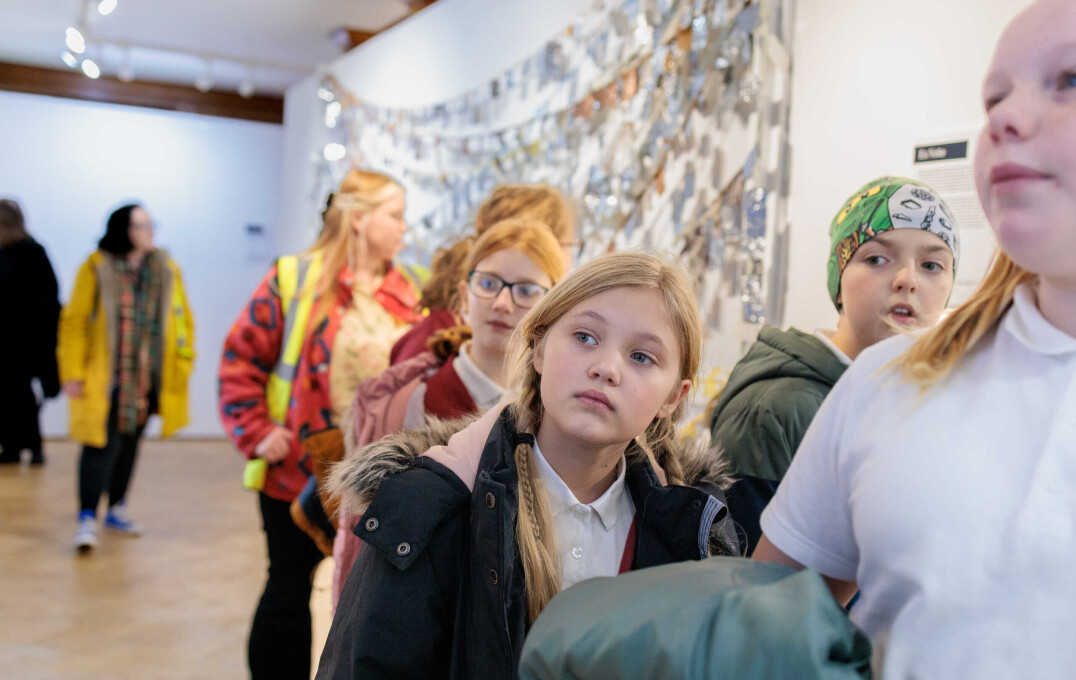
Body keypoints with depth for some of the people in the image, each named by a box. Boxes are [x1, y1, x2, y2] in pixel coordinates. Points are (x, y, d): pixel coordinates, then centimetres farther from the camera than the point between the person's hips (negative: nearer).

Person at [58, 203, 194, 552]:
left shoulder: (166, 269, 4)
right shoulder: (96, 269, -8)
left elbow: (181, 317, 11)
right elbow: (74, 321, -6)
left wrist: (183, 360, 5)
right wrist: (73, 372, -9)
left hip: (148, 377, 5)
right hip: (106, 377, -5)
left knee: (130, 441, 15)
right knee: (103, 442, -10)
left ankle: (117, 509, 31)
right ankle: (87, 519, -5)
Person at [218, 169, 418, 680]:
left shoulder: (404, 296, 4)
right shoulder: (296, 279, -9)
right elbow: (241, 359, -6)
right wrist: (257, 434, -10)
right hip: (299, 471, -3)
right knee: (289, 589, 13)